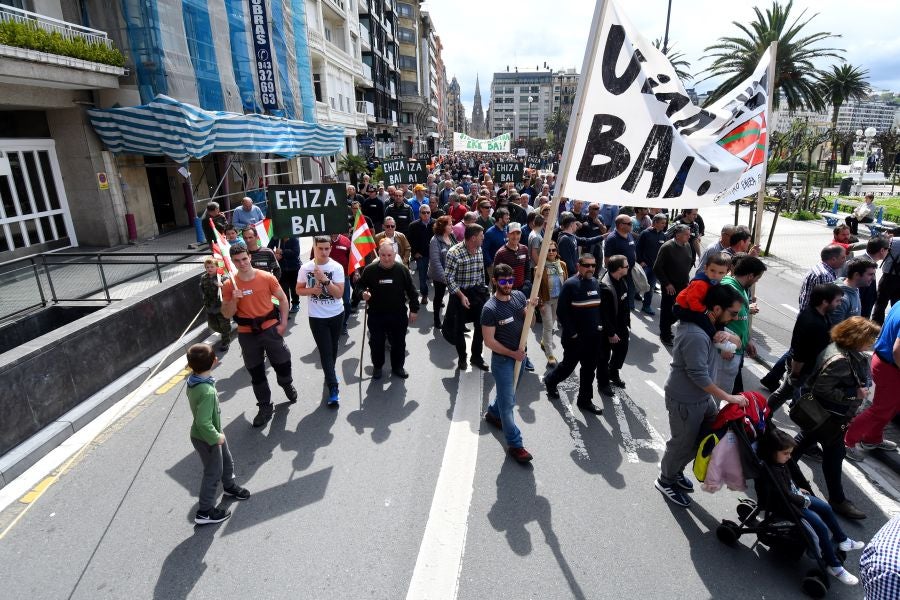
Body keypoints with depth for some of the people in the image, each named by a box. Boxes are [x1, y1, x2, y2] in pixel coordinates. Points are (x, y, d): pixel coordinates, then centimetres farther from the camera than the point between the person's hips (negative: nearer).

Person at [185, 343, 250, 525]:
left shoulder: (193, 381, -10)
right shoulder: (207, 391, -38)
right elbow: (203, 422, -36)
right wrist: (216, 437, -20)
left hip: (214, 432, 8)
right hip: (206, 439, -8)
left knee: (227, 461, 27)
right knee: (213, 472, 11)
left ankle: (230, 486, 52)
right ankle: (204, 512, 28)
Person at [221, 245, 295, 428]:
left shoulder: (267, 277, -7)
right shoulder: (229, 285, -5)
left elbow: (282, 299, 2)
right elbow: (226, 315, 0)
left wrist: (283, 323, -5)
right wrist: (234, 300, -19)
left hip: (270, 328, -1)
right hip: (247, 334, 1)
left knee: (282, 362, 11)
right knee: (256, 372, 10)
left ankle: (287, 385, 45)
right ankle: (265, 407, 24)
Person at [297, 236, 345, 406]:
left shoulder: (337, 267, -12)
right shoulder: (305, 268, -8)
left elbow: (339, 293, -16)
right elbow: (299, 290, 3)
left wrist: (325, 279, -28)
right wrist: (312, 290, -17)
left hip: (336, 315, 1)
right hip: (317, 317, -1)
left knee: (333, 348, 19)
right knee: (325, 352, -3)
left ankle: (330, 374, 45)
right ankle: (333, 389, 0)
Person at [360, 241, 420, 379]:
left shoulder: (402, 269, -7)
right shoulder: (369, 270, -9)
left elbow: (411, 291, 1)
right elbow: (360, 286, 6)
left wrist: (414, 309, 0)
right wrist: (363, 293, -17)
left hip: (398, 315, 1)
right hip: (376, 315, 0)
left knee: (398, 343, 13)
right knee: (376, 343, 12)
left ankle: (397, 367, 34)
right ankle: (377, 366, 35)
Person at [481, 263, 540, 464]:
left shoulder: (519, 296, -5)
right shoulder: (490, 309, -22)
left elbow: (529, 323, 6)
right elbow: (489, 341, -18)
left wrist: (531, 308, -15)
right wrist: (512, 354, -15)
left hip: (520, 355, 6)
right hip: (502, 359, -6)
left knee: (508, 392, 25)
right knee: (508, 401, 1)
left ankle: (492, 413, 52)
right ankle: (515, 444, 12)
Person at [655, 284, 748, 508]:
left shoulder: (705, 324, 0)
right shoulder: (695, 336, -30)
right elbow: (699, 375, -29)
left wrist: (721, 336, -11)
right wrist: (729, 398, -20)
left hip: (702, 396, 9)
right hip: (686, 400, -9)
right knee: (683, 442, 8)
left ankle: (676, 471, 38)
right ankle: (666, 481, 34)